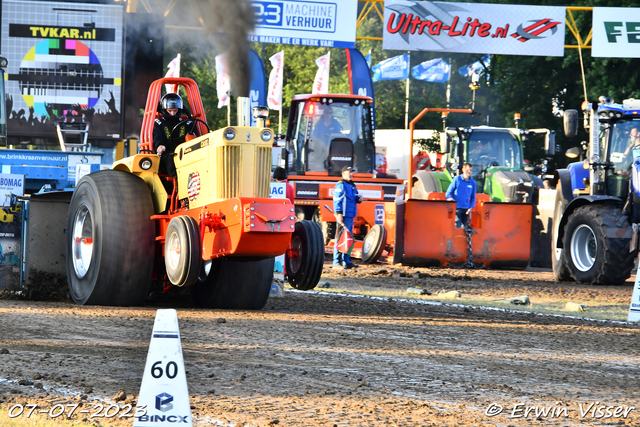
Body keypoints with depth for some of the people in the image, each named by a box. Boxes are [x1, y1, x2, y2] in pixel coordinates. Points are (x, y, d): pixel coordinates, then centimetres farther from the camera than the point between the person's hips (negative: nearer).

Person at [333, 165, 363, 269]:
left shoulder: (352, 186, 20)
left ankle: (347, 261, 17)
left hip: (350, 216, 9)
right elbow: (337, 200, -14)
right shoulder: (341, 185, -7)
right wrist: (338, 213, -22)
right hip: (343, 216, -9)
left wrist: (359, 199, 6)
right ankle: (337, 262, -8)